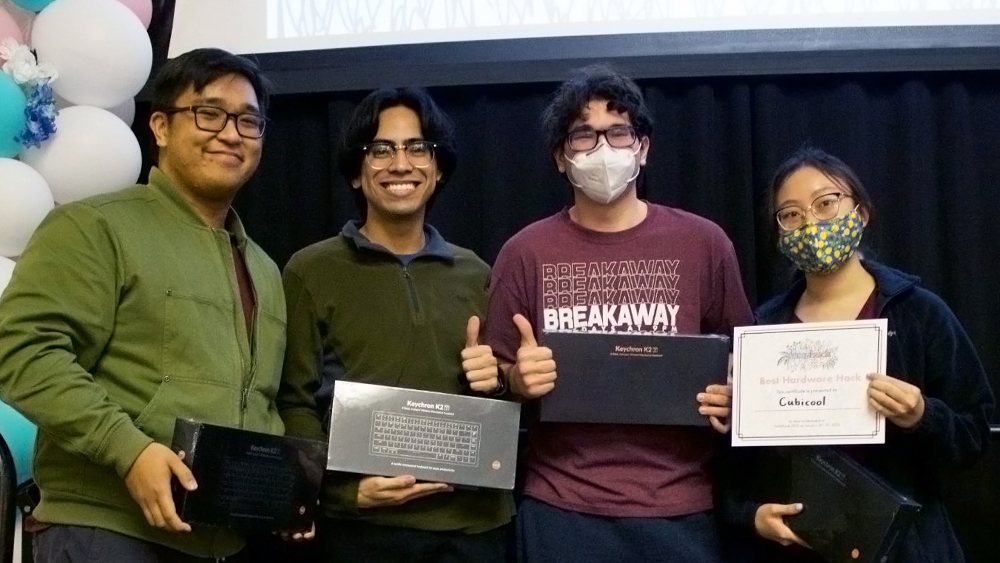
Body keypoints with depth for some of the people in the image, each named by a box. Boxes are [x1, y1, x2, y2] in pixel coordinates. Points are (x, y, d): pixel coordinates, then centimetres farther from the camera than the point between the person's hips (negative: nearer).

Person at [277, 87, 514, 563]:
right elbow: (295, 403, -3)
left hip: (475, 521, 4)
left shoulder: (475, 274, 11)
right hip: (362, 524, -3)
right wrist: (345, 489, -17)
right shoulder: (311, 271, 0)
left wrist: (499, 381, -4)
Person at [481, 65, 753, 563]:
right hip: (561, 508, 0)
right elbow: (497, 377, 7)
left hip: (680, 506, 1)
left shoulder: (703, 243, 2)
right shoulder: (525, 252, 1)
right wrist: (518, 380, -14)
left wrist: (731, 401, -10)